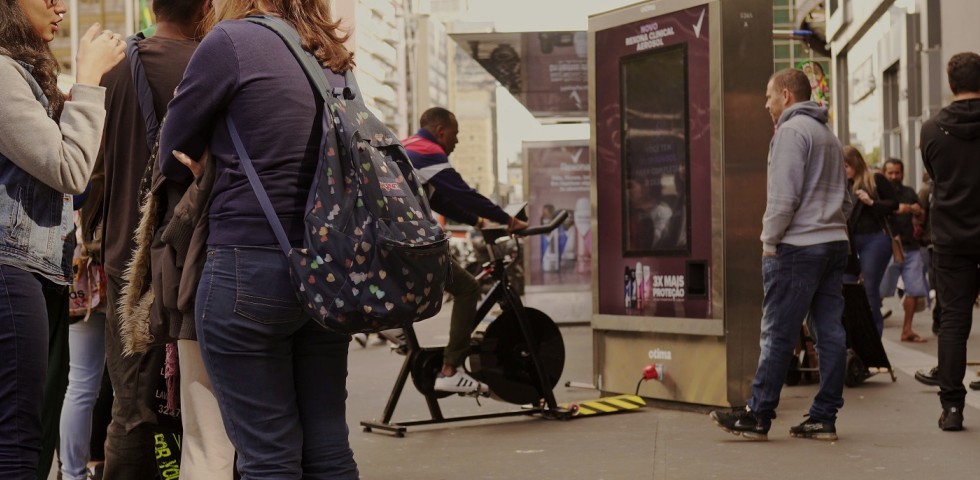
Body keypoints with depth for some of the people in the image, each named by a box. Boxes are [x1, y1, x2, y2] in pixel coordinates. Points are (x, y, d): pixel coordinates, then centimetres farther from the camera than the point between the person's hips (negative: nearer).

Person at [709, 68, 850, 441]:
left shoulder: (791, 130, -8)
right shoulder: (828, 135, 21)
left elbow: (784, 195, -17)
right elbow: (844, 199, 24)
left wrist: (769, 240, -8)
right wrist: (833, 229, 19)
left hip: (797, 247, -9)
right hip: (834, 244, 9)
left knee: (778, 335, -5)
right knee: (830, 333, 5)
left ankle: (757, 417, 0)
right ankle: (824, 418, 8)